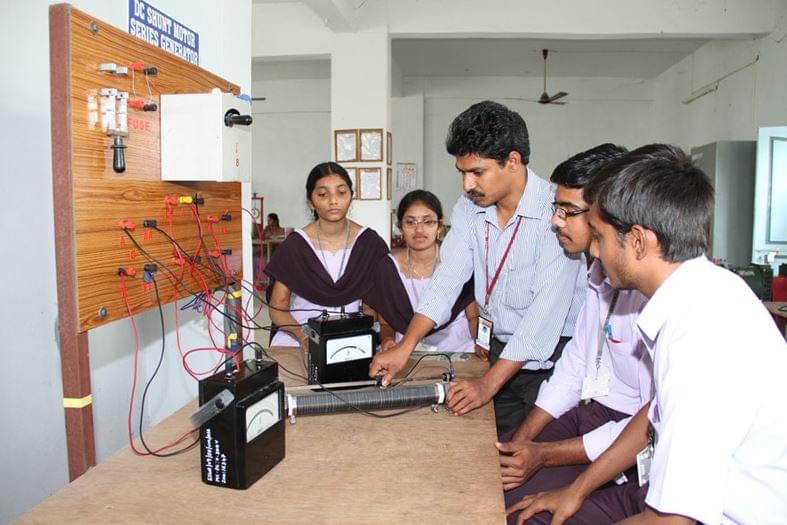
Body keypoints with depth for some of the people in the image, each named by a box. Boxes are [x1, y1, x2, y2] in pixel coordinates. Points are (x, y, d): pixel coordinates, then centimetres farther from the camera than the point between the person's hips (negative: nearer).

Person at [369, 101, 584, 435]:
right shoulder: (469, 208, 0)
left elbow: (546, 311, -25)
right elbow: (446, 281, -3)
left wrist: (489, 383, -27)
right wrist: (404, 347, -14)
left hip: (550, 357, -5)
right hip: (500, 349, 5)